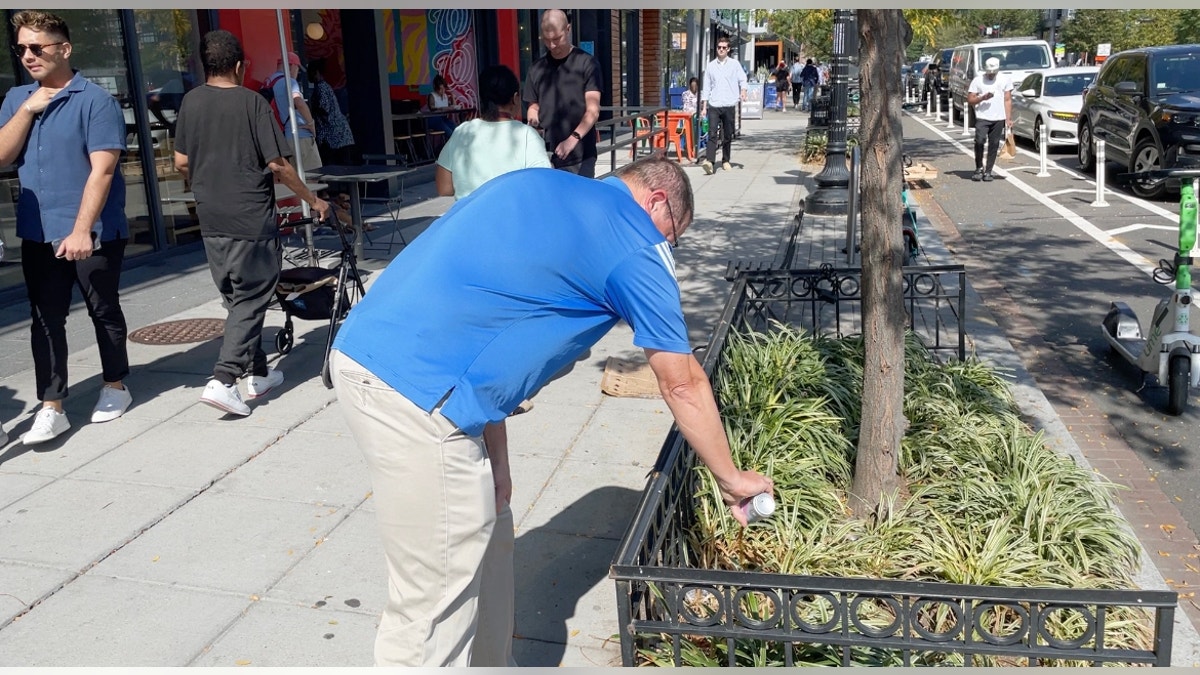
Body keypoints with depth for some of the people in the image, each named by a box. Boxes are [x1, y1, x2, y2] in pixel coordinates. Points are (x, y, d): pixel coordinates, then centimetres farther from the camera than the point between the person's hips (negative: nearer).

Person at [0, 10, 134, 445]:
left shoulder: (95, 101, -9)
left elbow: (102, 170, -16)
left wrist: (81, 230, -23)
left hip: (94, 234, -5)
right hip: (38, 234, 5)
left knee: (104, 312, 9)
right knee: (45, 320, 4)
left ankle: (115, 387, 27)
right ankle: (51, 408, 8)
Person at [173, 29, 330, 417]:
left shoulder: (191, 101, 4)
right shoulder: (252, 102, -9)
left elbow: (181, 163, 7)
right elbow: (277, 164, -12)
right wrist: (313, 200, -1)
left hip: (211, 221, 5)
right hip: (251, 220, -5)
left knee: (236, 298, 17)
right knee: (250, 301, 2)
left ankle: (257, 373, 26)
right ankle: (223, 381, -9)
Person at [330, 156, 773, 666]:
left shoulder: (536, 183, 19)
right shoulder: (635, 244, -3)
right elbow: (683, 385, 4)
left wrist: (496, 458, 14)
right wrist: (731, 479, 20)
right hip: (414, 390, -9)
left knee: (488, 544, 22)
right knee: (435, 602, 4)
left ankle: (491, 663, 39)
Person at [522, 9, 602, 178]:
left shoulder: (586, 63, -1)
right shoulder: (537, 68, 11)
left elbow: (593, 110, -8)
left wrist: (573, 138, -23)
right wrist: (532, 120, -4)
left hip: (580, 155, -3)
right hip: (546, 154, 3)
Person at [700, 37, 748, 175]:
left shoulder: (734, 64, 7)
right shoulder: (710, 66, 11)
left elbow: (742, 79, 2)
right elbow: (706, 87, 12)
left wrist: (743, 91, -20)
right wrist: (704, 106, 7)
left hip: (729, 105, 0)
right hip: (714, 105, 0)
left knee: (727, 136, 7)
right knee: (712, 134, -13)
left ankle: (725, 161, 20)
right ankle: (709, 160, -22)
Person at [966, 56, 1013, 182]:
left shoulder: (1005, 80, 9)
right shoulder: (977, 80, 3)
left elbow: (1008, 100, 9)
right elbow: (970, 100, 2)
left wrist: (1009, 118, 2)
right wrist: (982, 98, -16)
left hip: (999, 119, 2)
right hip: (982, 118, -2)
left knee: (994, 145, 2)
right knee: (979, 141, -18)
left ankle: (988, 171, 10)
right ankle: (979, 168, -1)